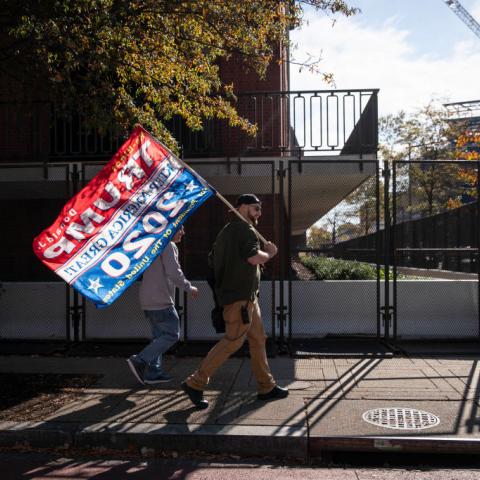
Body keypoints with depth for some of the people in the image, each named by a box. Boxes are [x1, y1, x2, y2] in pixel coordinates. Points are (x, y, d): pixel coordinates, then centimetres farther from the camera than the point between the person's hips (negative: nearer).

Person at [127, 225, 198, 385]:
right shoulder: (168, 246, -11)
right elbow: (174, 272, -19)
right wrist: (189, 287, -8)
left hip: (148, 300, 10)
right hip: (160, 300, -10)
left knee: (159, 335, 13)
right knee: (172, 334, -4)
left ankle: (153, 372, 12)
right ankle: (140, 361, -8)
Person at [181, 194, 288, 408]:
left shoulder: (227, 230, 19)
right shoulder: (244, 228, -11)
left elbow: (213, 259, 22)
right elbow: (255, 257, -22)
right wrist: (270, 253, -3)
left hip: (247, 296, 11)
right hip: (240, 296, -11)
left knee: (258, 339, 12)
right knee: (232, 341, -8)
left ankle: (266, 387, 19)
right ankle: (195, 383, -2)